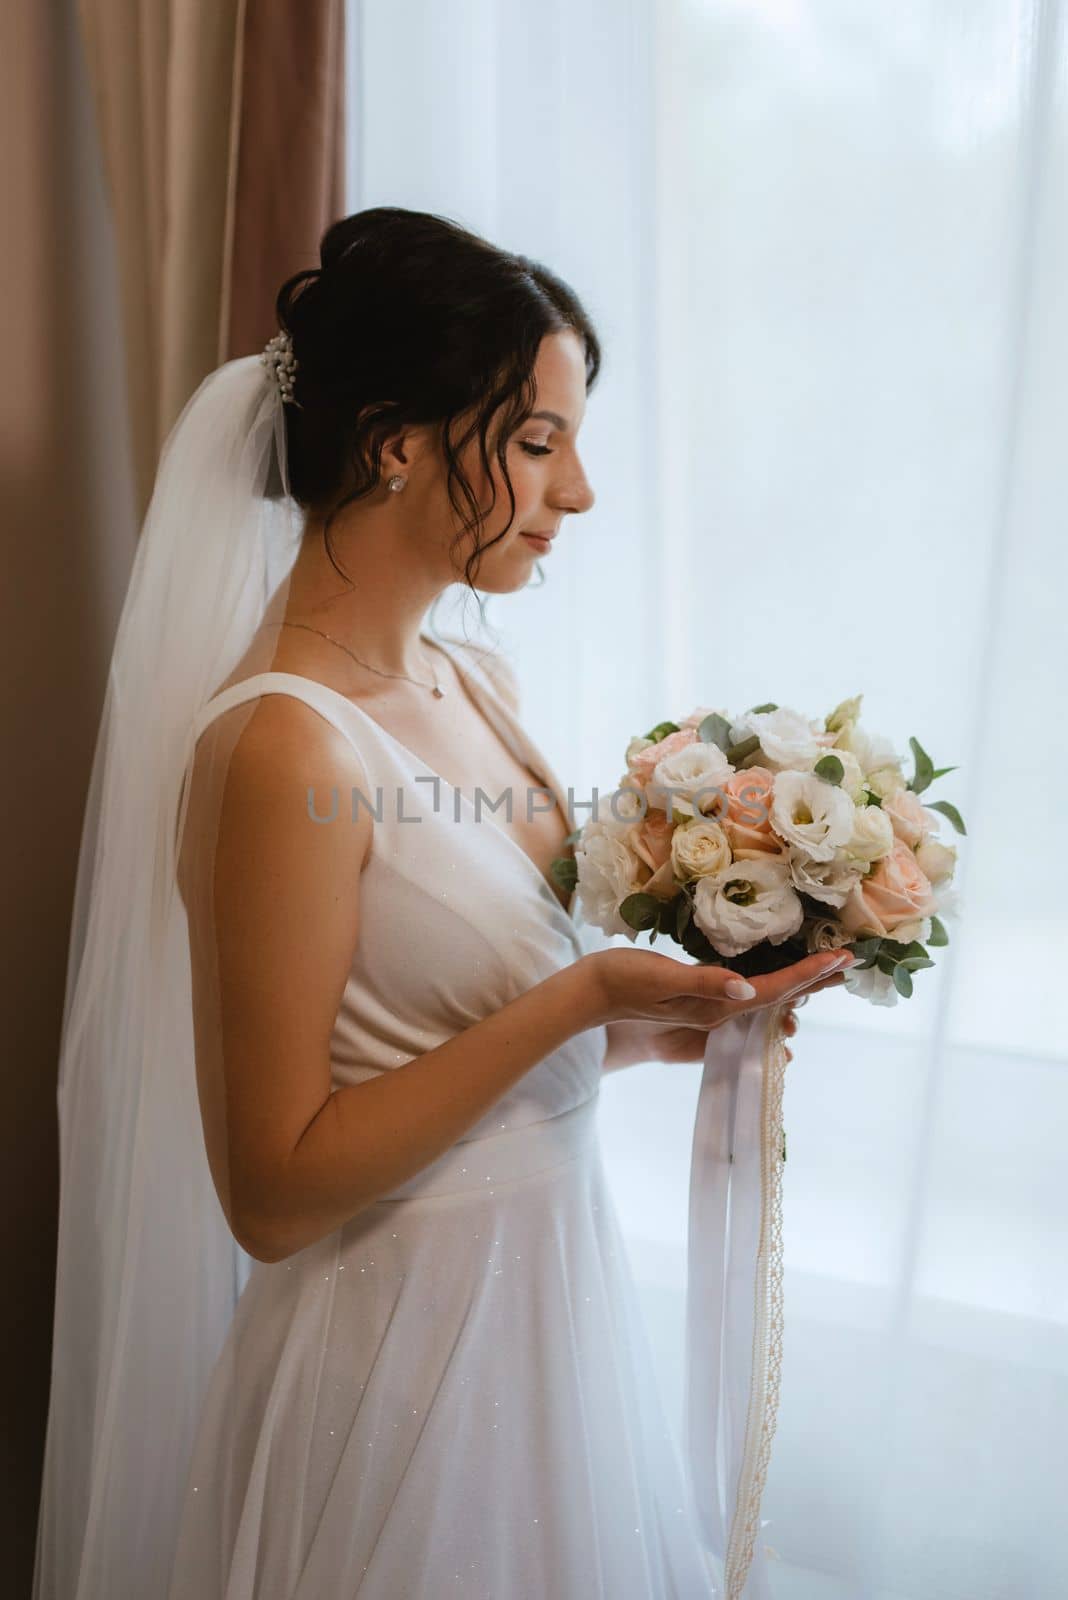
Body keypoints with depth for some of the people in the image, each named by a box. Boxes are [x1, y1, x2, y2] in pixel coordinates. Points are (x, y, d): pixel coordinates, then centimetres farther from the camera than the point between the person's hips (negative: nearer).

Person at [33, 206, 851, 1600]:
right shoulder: (279, 747, -24)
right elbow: (273, 1193, -21)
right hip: (410, 1344, -8)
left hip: (556, 1294, 8)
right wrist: (578, 1001, -25)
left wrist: (644, 1028, -5)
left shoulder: (476, 686, 0)